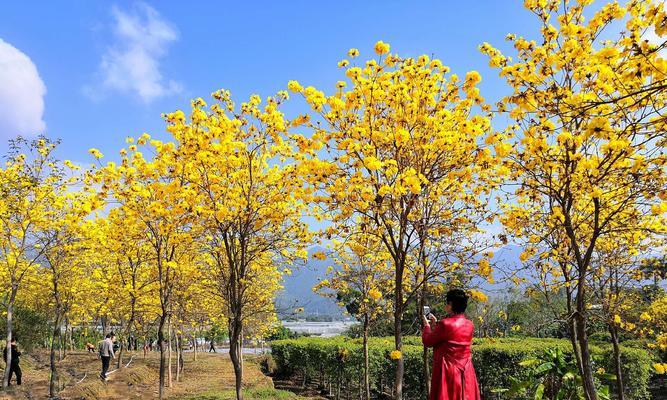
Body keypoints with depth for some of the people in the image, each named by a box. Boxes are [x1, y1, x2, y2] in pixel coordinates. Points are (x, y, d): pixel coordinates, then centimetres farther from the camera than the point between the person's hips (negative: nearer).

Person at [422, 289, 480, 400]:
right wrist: (436, 324, 25)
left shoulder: (445, 324, -19)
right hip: (466, 373, 6)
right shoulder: (469, 325, 3)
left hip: (448, 372, -6)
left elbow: (427, 342, -7)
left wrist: (427, 325, 11)